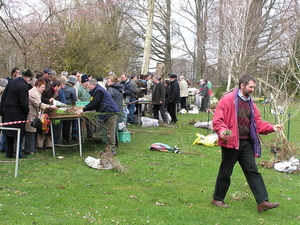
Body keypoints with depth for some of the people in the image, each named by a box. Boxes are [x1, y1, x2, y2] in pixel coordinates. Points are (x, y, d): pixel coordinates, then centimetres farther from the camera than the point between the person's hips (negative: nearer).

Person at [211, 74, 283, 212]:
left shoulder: (250, 103, 13)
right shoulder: (228, 99, -10)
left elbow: (257, 123, 15)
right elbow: (217, 119, -14)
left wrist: (271, 128, 1)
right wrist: (221, 130, -32)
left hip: (247, 143, 7)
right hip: (231, 142, -6)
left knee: (253, 171, 4)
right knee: (225, 172, 5)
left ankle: (262, 202, 4)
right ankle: (217, 199, 21)